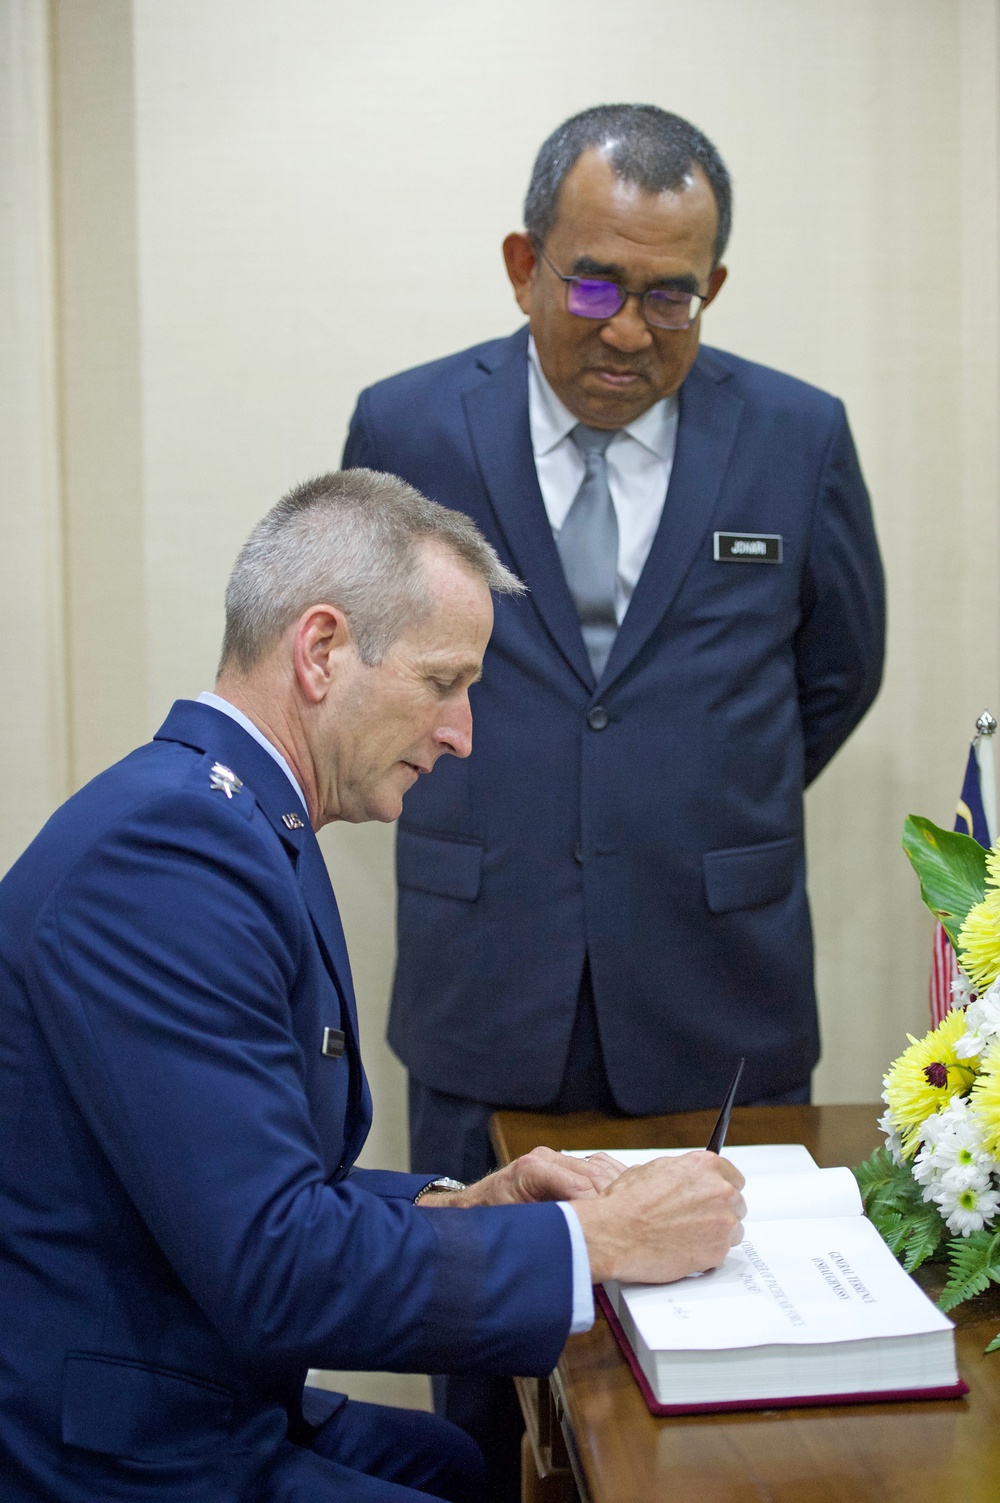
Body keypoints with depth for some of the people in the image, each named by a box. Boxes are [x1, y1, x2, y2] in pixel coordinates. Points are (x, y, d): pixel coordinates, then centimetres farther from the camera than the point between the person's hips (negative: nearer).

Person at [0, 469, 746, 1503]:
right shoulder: (165, 842, -23)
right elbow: (271, 1269, -28)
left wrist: (464, 1205, 1)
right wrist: (595, 1240, -19)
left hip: (233, 1406, 9)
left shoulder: (240, 828, 9)